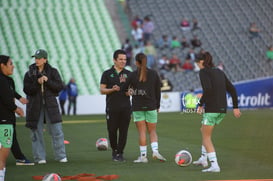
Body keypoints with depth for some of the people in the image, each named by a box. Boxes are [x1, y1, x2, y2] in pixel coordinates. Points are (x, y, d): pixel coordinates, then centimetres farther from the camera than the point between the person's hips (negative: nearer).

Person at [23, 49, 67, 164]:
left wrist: (48, 81, -16)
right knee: (36, 131, 1)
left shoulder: (52, 72, 4)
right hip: (35, 106, 0)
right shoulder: (29, 73, 4)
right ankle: (39, 157, 8)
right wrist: (37, 83, -17)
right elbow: (27, 90, -3)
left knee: (57, 131, -2)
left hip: (50, 105, 0)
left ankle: (61, 156, 7)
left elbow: (60, 86, -3)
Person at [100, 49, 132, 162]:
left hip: (125, 107, 1)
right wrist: (113, 89, -16)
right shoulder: (107, 74, 5)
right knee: (112, 130, 0)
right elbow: (102, 90, 2)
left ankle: (120, 153, 6)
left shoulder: (128, 74, 11)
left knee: (123, 131, -2)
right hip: (112, 108, -1)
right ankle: (114, 150, 23)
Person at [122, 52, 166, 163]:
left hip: (137, 107, -1)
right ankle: (155, 151, -8)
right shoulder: (154, 74, 0)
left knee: (142, 132, 2)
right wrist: (157, 105, 13)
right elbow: (158, 91, 4)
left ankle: (143, 156, 2)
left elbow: (124, 89, -3)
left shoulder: (133, 75, -7)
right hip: (151, 106, 1)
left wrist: (129, 92, 20)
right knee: (152, 131, 11)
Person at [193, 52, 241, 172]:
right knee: (204, 131, 26)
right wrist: (235, 107, 19)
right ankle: (203, 159, 33)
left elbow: (208, 89, -22)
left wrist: (201, 104, -12)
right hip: (222, 109, 8)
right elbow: (232, 89, 16)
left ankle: (214, 166, -11)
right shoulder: (219, 72, 17)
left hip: (211, 108, -8)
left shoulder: (203, 72, -6)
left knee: (206, 137, -1)